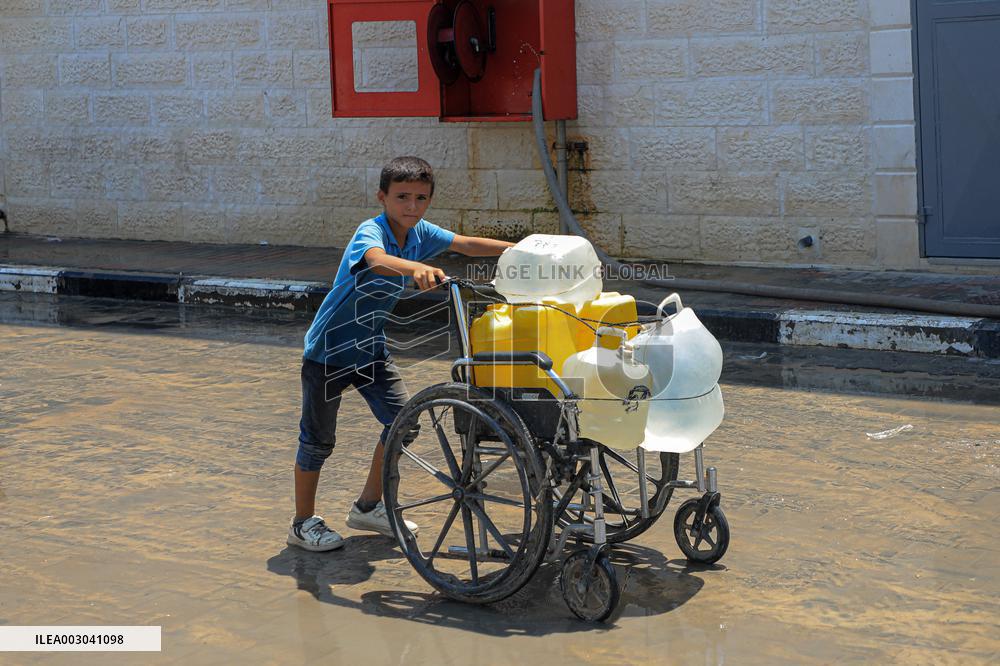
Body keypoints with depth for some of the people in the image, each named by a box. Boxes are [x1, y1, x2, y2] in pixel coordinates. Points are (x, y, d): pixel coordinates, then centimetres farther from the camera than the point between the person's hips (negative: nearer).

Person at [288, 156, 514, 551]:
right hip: (328, 350, -7)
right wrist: (416, 268, -68)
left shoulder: (420, 232, -4)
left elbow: (465, 244, 5)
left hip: (370, 348, 7)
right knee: (318, 437, 0)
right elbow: (377, 259, -48)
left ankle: (368, 506, 20)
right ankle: (303, 523, 16)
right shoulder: (371, 231, -26)